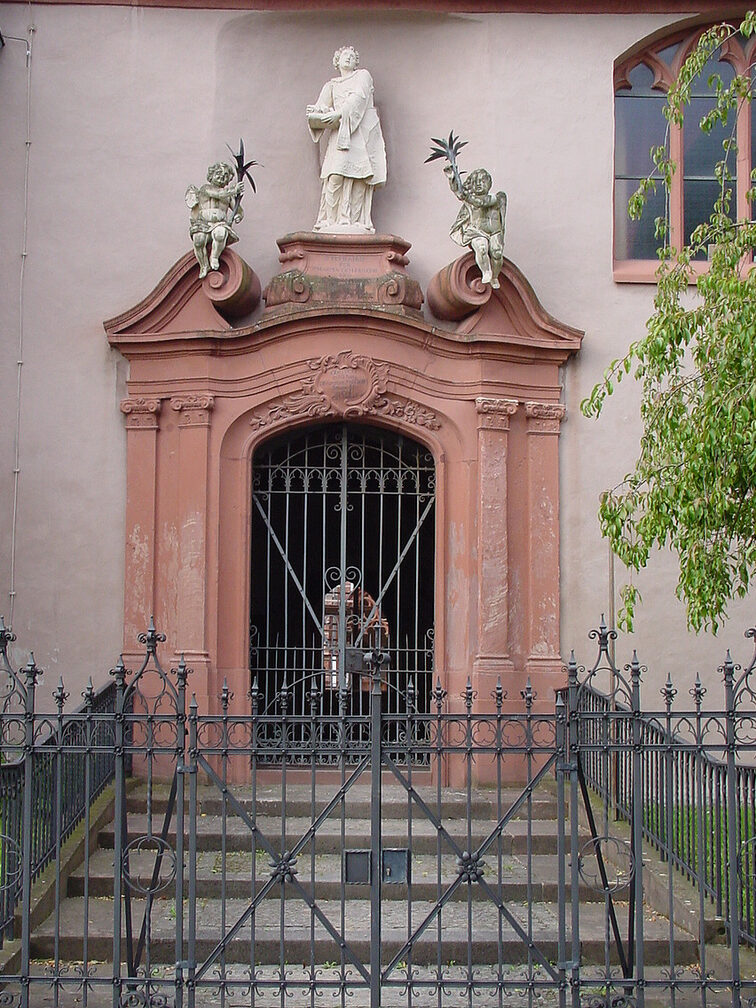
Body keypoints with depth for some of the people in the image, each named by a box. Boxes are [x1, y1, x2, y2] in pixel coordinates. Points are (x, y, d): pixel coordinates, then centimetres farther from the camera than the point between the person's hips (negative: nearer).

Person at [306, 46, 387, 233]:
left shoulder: (363, 76, 19)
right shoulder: (331, 85, 26)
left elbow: (358, 99, -1)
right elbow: (320, 108, 13)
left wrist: (339, 113, -16)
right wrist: (318, 112, -12)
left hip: (361, 132, -1)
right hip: (339, 134, 2)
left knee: (358, 176, -13)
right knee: (335, 176, -17)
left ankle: (356, 222, -18)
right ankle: (331, 220, -19)